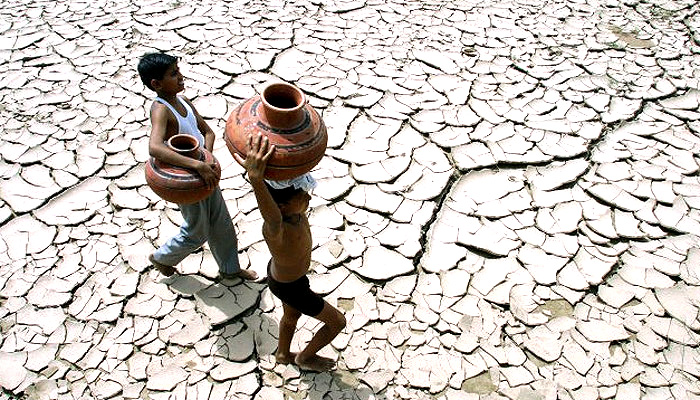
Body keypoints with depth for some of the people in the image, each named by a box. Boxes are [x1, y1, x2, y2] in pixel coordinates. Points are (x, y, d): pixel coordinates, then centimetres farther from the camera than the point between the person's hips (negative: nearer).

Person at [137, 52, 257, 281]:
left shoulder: (184, 102, -2)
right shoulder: (161, 110, -27)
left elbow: (207, 131, 7)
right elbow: (155, 148, -44)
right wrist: (198, 165, -48)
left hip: (205, 174, 7)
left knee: (221, 224, 19)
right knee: (197, 233, 12)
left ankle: (230, 268, 40)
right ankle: (161, 258, 40)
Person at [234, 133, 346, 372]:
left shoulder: (292, 207, -26)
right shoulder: (275, 229, -46)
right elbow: (273, 218, -72)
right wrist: (255, 178, -91)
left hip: (279, 270, 7)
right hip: (291, 288, -6)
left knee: (292, 316, 34)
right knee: (337, 322, 15)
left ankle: (283, 355, 63)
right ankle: (306, 358, 42)